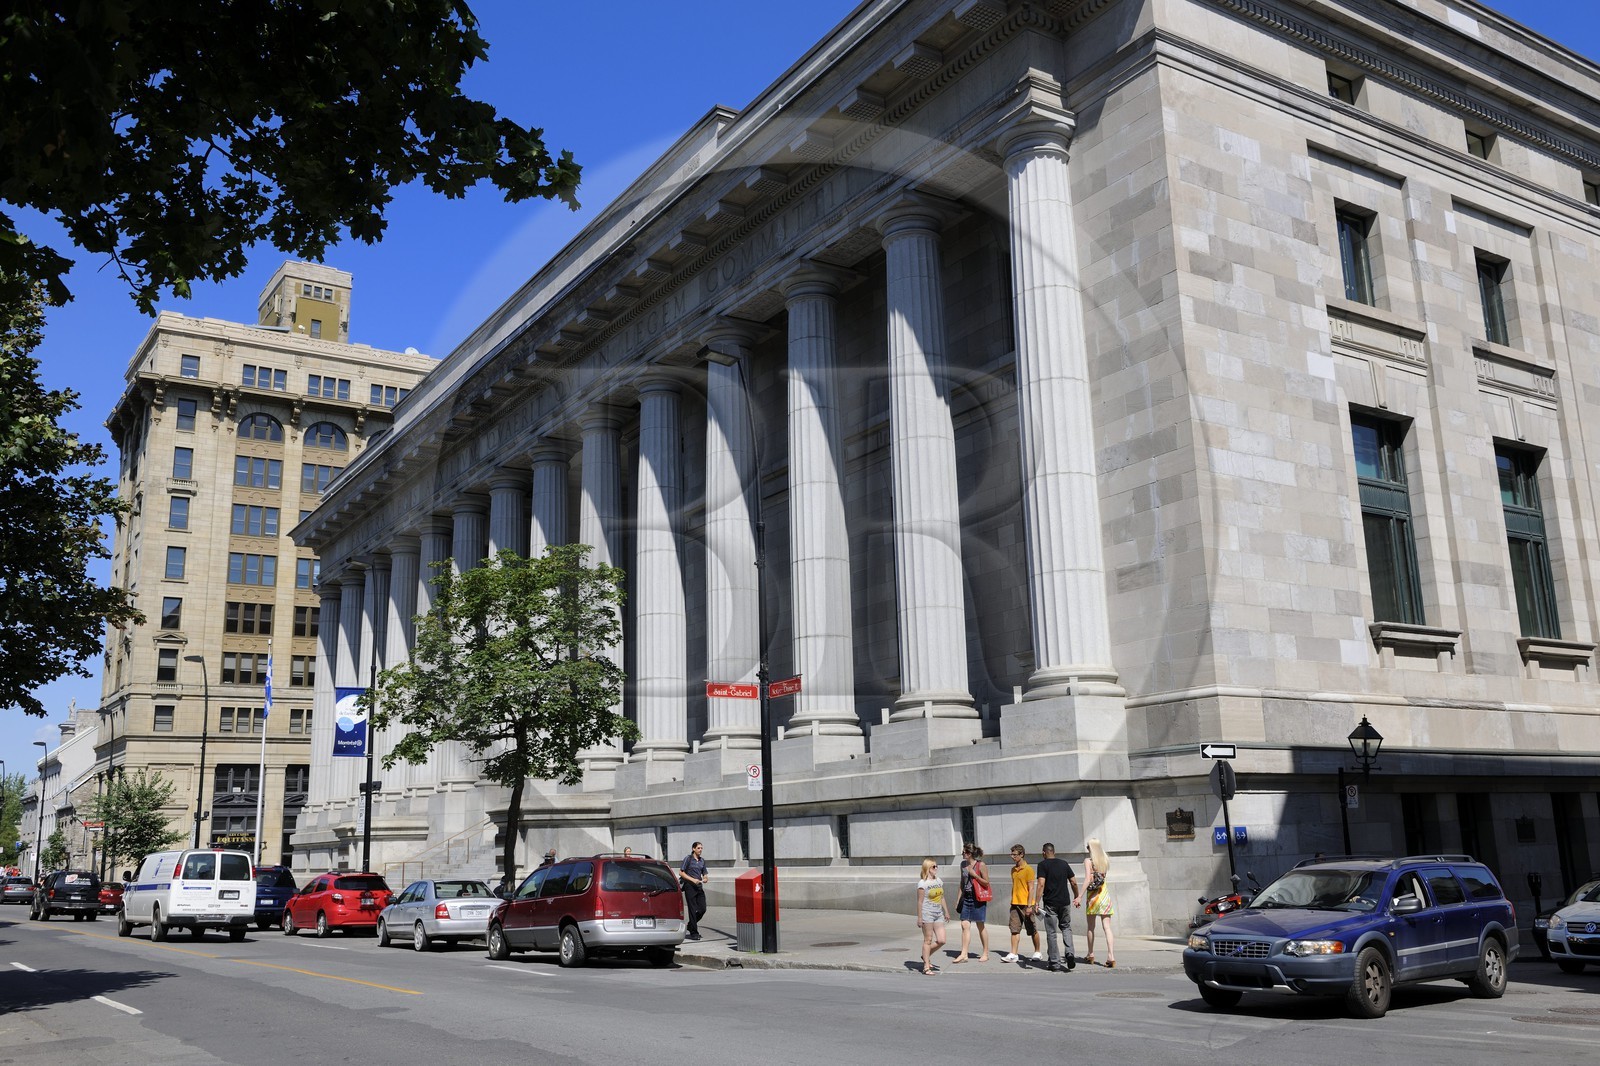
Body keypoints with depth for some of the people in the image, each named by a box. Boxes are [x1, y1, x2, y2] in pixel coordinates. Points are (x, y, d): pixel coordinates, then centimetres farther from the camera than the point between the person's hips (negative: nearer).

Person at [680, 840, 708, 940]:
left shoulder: (702, 861, 14)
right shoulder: (688, 859, -3)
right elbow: (681, 872, -6)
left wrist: (704, 879, -4)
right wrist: (692, 879, -13)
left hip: (699, 887, 6)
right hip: (690, 887, -6)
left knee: (702, 909, 1)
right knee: (692, 909, -4)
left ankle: (691, 925, 24)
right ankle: (693, 933, 2)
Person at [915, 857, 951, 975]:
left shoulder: (939, 881, 12)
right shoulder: (922, 883, -10)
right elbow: (920, 901, -11)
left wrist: (946, 912, 18)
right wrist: (919, 917, -14)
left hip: (938, 914, 7)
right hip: (927, 914, -7)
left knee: (941, 940, 2)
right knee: (928, 940, -2)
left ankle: (926, 956, 24)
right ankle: (926, 967, 6)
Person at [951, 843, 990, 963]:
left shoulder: (980, 865, -10)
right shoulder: (963, 864, 8)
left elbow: (986, 883, -9)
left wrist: (974, 875, -19)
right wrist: (959, 899, 14)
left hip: (977, 898, -5)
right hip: (966, 898, 6)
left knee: (981, 926, 5)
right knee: (965, 925, -2)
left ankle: (986, 953, 17)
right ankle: (964, 954, -2)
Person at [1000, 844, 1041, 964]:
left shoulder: (1028, 869, -10)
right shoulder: (1013, 869, 12)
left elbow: (1031, 888, -12)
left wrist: (1029, 906, -16)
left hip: (1026, 904, -6)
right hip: (1015, 904, 6)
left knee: (1032, 930, 5)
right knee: (1015, 930, 0)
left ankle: (1038, 953, 18)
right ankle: (1013, 954, -2)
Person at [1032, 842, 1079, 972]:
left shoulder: (1043, 864, -6)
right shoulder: (1064, 863, 7)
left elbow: (1041, 884, -16)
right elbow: (1074, 882, 7)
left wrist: (1036, 903, -17)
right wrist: (1076, 897, 22)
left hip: (1050, 903, -4)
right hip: (1065, 901, 4)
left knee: (1051, 933, 4)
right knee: (1066, 927, 20)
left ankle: (1055, 963, 5)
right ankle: (1069, 953, -1)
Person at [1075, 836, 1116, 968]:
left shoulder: (1088, 861, -7)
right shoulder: (1105, 860, 6)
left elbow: (1088, 879, -17)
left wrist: (1080, 897, -18)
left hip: (1092, 895, -3)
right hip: (1104, 893, 3)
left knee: (1090, 927, 12)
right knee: (1107, 927, -1)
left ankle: (1090, 955, 22)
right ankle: (1111, 956, -13)